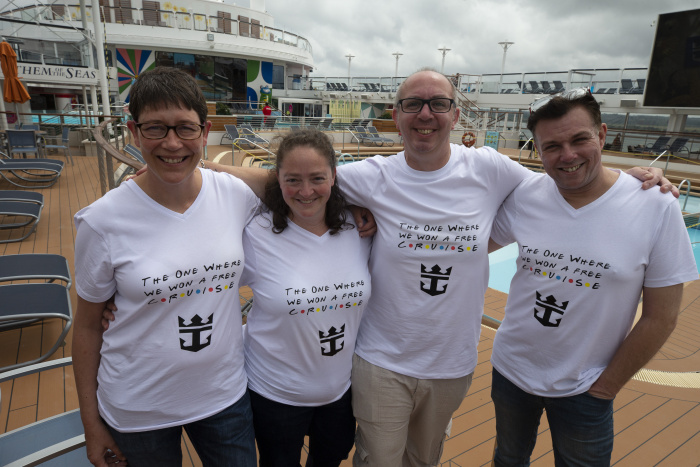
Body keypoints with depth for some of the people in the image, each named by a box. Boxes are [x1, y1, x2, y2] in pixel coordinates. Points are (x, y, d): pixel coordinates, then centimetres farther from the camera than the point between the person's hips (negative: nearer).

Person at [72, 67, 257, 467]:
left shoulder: (239, 196, -11)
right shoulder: (103, 221, -16)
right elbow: (88, 326, -6)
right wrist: (91, 422, 1)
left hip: (225, 393, 2)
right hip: (138, 411, -1)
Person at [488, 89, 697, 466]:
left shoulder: (657, 209, -17)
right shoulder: (523, 196, -11)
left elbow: (660, 317, -11)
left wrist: (606, 386, -5)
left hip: (584, 390, -2)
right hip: (510, 370, 3)